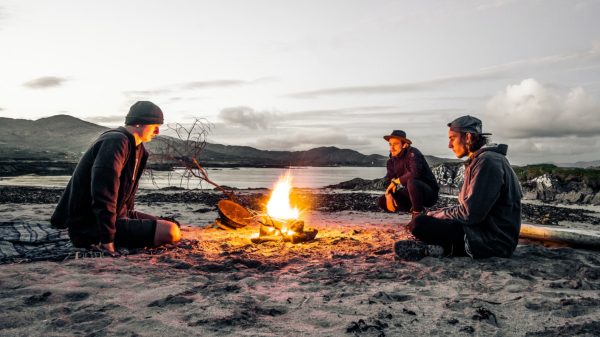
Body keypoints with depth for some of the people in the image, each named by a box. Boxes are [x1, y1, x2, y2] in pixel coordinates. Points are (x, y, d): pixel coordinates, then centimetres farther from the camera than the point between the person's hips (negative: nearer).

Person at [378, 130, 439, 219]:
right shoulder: (392, 160, 3)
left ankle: (418, 214, -17)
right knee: (383, 201, -3)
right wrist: (388, 195, -19)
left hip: (429, 193, -7)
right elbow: (388, 180, 2)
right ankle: (414, 210, 8)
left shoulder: (412, 153, -18)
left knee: (412, 182, -39)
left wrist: (395, 181, -20)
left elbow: (414, 173, -34)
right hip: (411, 194, 7)